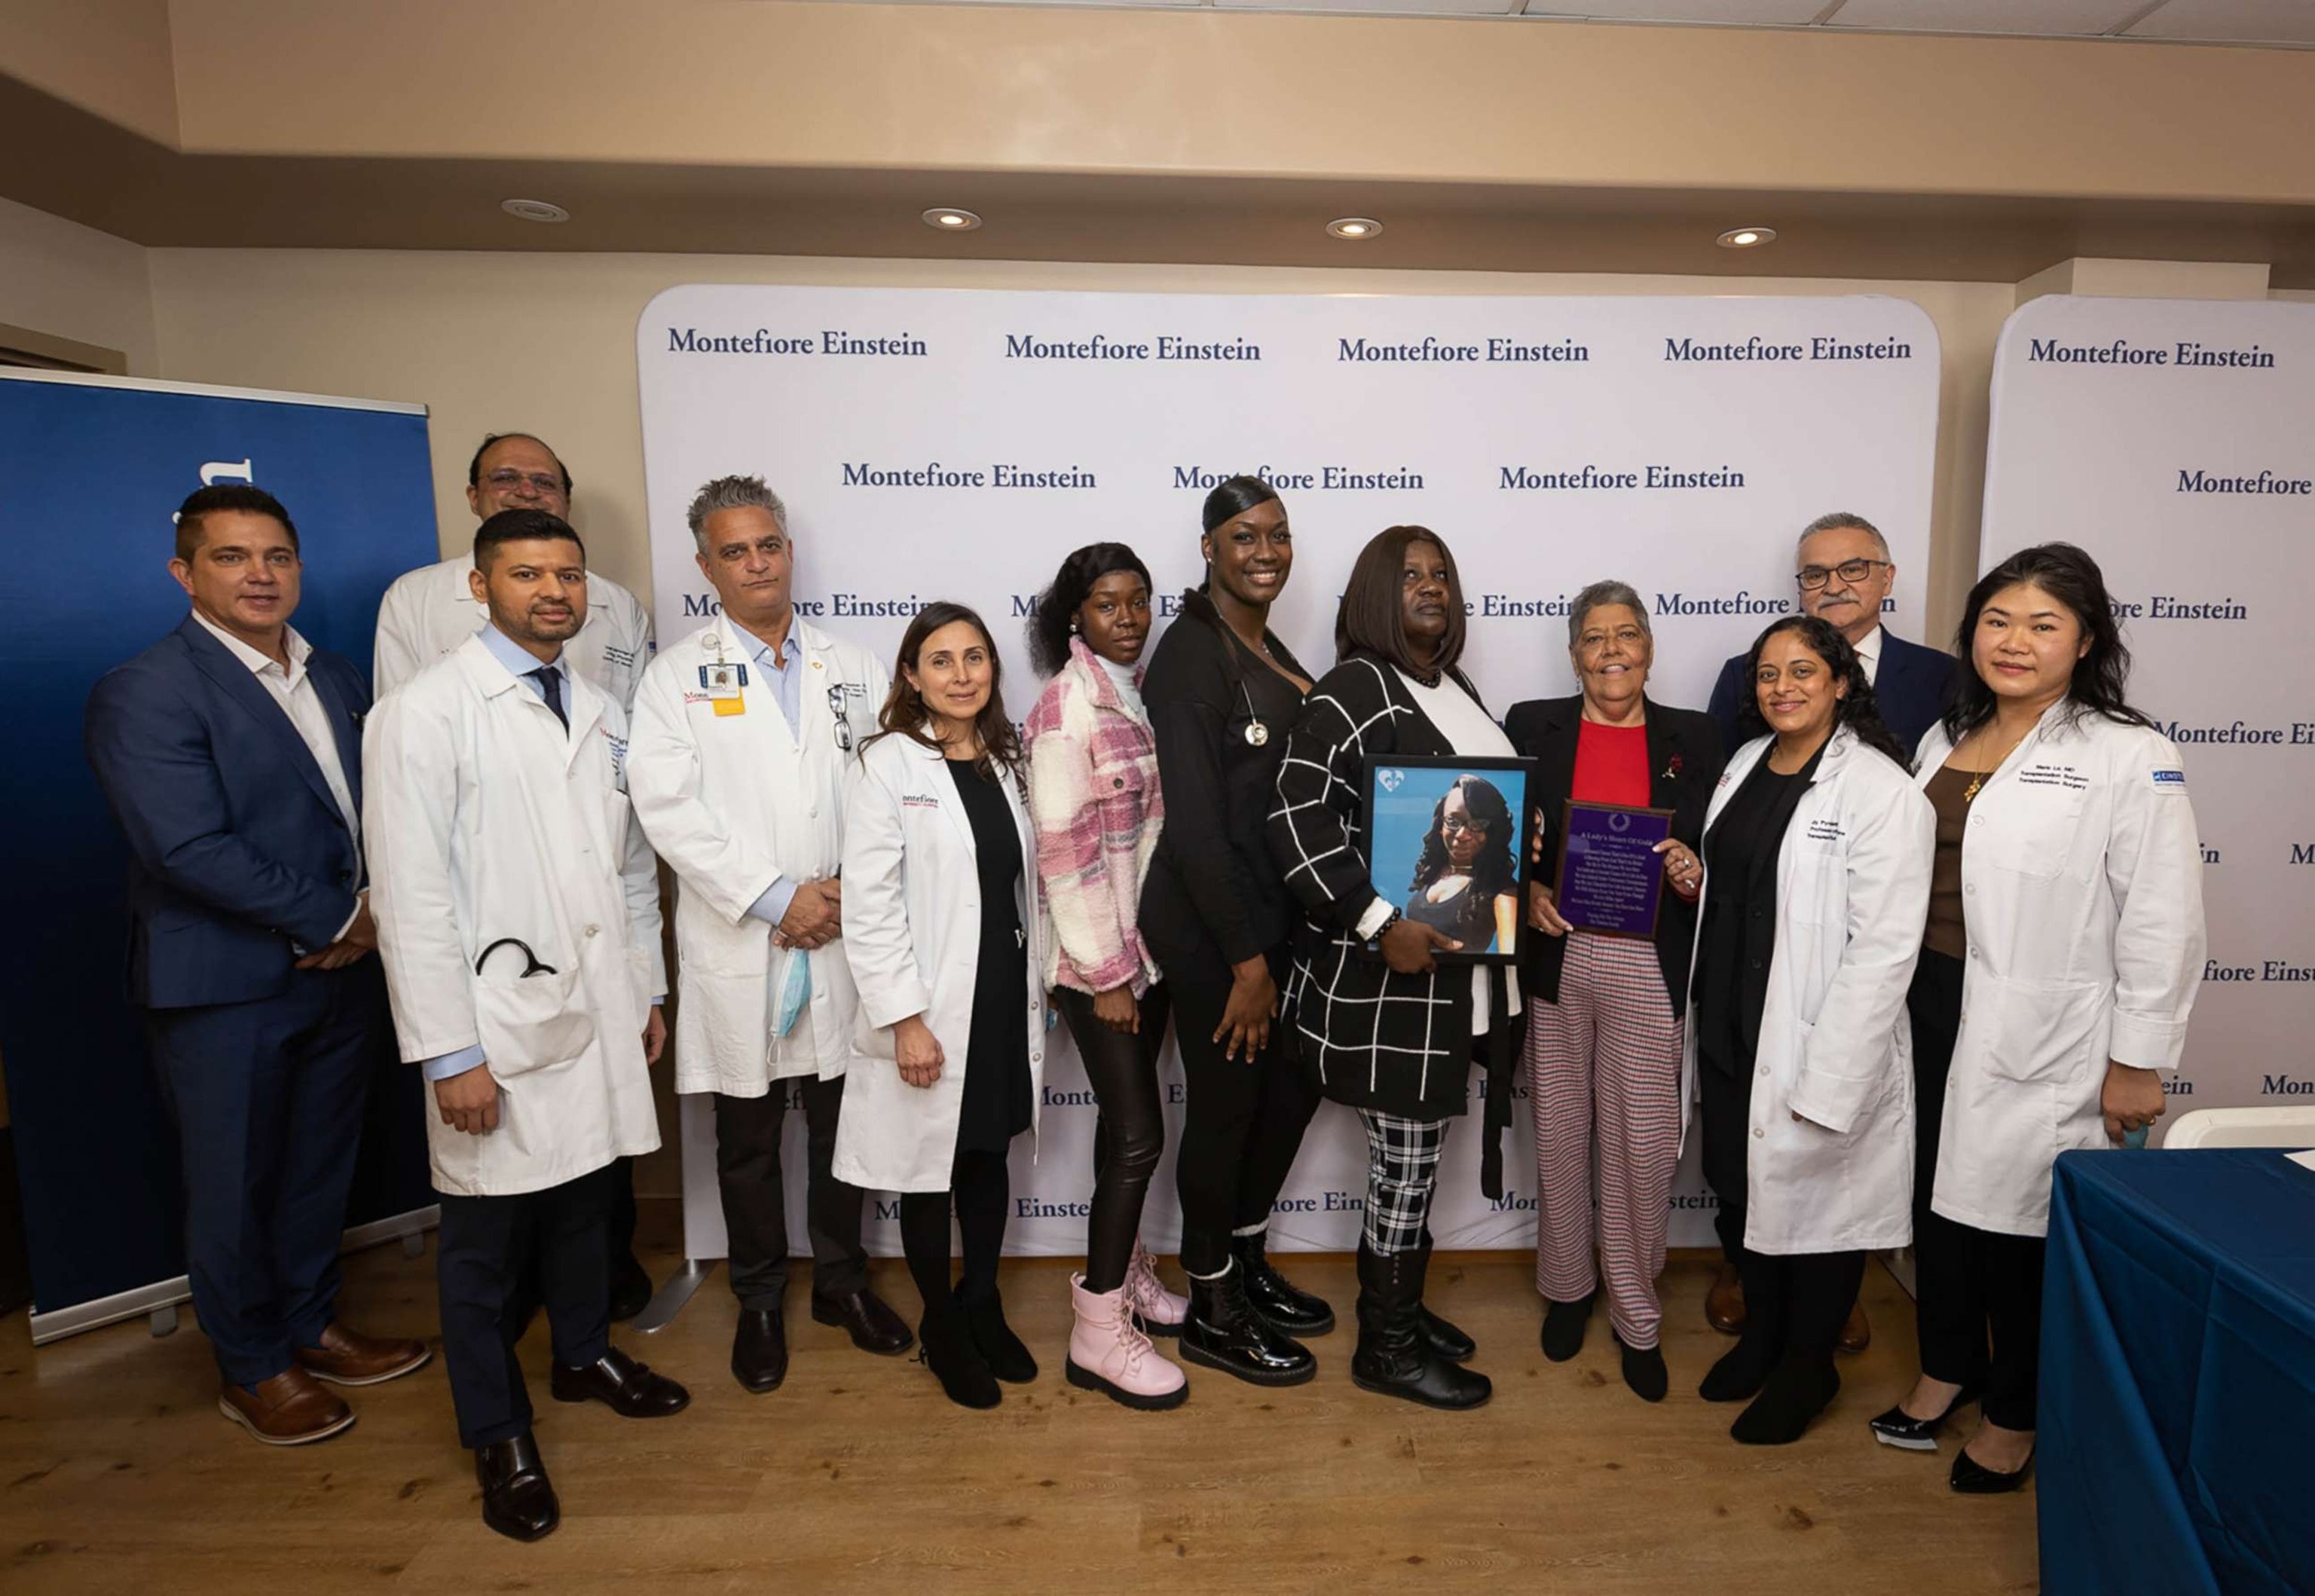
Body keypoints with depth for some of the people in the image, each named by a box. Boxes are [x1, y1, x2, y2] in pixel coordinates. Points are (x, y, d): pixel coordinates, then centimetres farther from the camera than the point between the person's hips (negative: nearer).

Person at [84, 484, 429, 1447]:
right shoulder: (144, 693, -13)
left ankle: (310, 1324, 38)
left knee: (322, 1164, 18)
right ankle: (252, 1369, 30)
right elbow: (191, 850, -21)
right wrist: (337, 916, -15)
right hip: (225, 987, -6)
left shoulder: (337, 681, 9)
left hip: (343, 970, 6)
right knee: (234, 1185, 11)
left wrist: (376, 912, -9)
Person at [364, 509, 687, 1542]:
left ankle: (585, 1355, 43)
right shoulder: (425, 714, -10)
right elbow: (413, 897, -13)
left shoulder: (602, 715, 9)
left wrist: (647, 993, 14)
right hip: (499, 1021, -5)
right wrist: (451, 1052, -15)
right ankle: (498, 1436, 28)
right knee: (486, 1234, 9)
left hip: (599, 1013, 5)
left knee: (585, 1202, 19)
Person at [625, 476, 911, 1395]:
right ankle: (759, 1304, 32)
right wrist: (774, 897, -16)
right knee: (748, 1140, 12)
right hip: (739, 950, -2)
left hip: (845, 941, 2)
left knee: (841, 1127, 14)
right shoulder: (677, 676, 0)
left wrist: (852, 894, -10)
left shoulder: (850, 668, 8)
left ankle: (842, 1282, 34)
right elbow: (669, 805, -11)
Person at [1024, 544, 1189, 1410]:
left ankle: (1124, 1274, 36)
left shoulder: (1141, 693, 8)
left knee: (1126, 1119, 17)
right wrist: (1107, 974, -15)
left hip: (1151, 946, 7)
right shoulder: (1067, 706, -14)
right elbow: (1064, 851, -17)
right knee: (1140, 1135, -3)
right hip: (1099, 956, -7)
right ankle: (1099, 1333, 13)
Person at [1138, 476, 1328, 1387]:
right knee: (1226, 1105, 6)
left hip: (1268, 911, 9)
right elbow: (1193, 821, -21)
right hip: (1207, 925, -9)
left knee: (1293, 1087, 18)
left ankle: (1246, 1266, 41)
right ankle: (1214, 1314, 28)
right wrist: (1245, 959, -18)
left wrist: (1269, 943, 11)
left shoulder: (1267, 648, 10)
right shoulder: (1190, 653, -16)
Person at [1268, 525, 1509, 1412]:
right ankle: (1388, 1348, 22)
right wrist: (1380, 924, -27)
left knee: (1410, 1152, 19)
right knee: (1408, 1158, 3)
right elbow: (1297, 820, -22)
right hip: (1387, 971, -8)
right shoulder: (1353, 688, -14)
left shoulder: (1456, 692, 13)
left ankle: (1394, 1307, 36)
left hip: (1459, 966, 8)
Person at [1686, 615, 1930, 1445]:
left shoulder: (1879, 787, -15)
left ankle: (1807, 1367, 33)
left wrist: (1826, 1079, -21)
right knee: (1743, 1184, 19)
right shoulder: (1744, 764, 7)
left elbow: (1885, 946, -19)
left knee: (1816, 1191, 10)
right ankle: (1761, 1335, 41)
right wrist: (1689, 879, 2)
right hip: (1728, 1027, 7)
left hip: (1820, 1041, -7)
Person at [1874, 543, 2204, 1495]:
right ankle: (1946, 1369, 38)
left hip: (2041, 1037, -5)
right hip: (1934, 1009, 5)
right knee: (1938, 1200, 17)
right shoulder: (1946, 739, 7)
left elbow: (2161, 924, -11)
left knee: (2023, 1221, 8)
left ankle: (2016, 1416, 31)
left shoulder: (2130, 758, -10)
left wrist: (2136, 1064, -10)